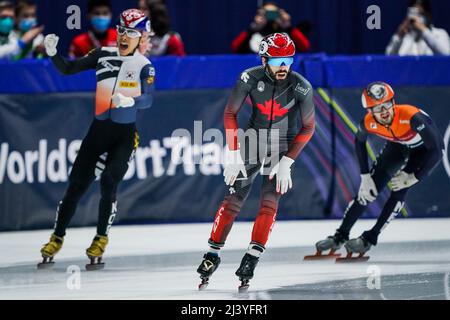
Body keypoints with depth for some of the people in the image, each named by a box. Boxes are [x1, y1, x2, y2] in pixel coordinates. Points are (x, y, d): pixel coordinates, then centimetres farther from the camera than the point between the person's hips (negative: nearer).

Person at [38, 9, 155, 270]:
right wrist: (53, 53, -10)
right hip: (99, 129, 3)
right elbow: (69, 69, 7)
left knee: (109, 183, -18)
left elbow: (148, 99, -17)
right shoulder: (104, 55, 5)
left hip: (125, 134, -3)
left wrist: (131, 101, -37)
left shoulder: (144, 66, -3)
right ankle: (56, 239, 13)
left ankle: (101, 241, -4)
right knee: (77, 184, 2)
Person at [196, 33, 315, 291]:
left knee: (269, 201, -14)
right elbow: (230, 113, -7)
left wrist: (286, 163, -14)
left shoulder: (302, 87, -20)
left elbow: (308, 128, -9)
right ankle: (213, 254, 2)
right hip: (254, 139, 1)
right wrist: (233, 153, -12)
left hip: (284, 147, -1)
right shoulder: (250, 78, -19)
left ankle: (252, 259, -13)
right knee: (234, 199, -6)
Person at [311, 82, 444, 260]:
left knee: (400, 190, -21)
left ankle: (370, 239, -7)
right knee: (367, 190, -3)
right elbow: (359, 142, 0)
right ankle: (340, 237, 13)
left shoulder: (411, 117, -41)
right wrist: (365, 176, -3)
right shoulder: (369, 123, -26)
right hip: (398, 145, 4)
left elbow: (436, 151, -34)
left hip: (425, 149, -4)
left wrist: (413, 178, -29)